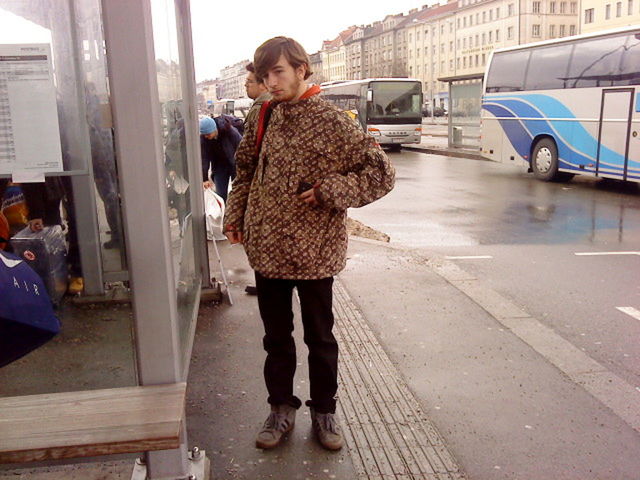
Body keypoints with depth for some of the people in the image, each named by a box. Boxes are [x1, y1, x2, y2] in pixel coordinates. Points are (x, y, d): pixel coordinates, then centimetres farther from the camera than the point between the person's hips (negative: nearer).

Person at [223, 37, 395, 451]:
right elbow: (246, 168, 18)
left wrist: (328, 191, -18)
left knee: (320, 336, 12)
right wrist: (235, 215, 11)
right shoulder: (265, 116, 5)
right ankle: (282, 409, 33)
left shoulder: (331, 121, -11)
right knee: (276, 335, 15)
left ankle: (324, 411, 31)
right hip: (266, 246, 5)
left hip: (313, 250, -4)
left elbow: (382, 173, -13)